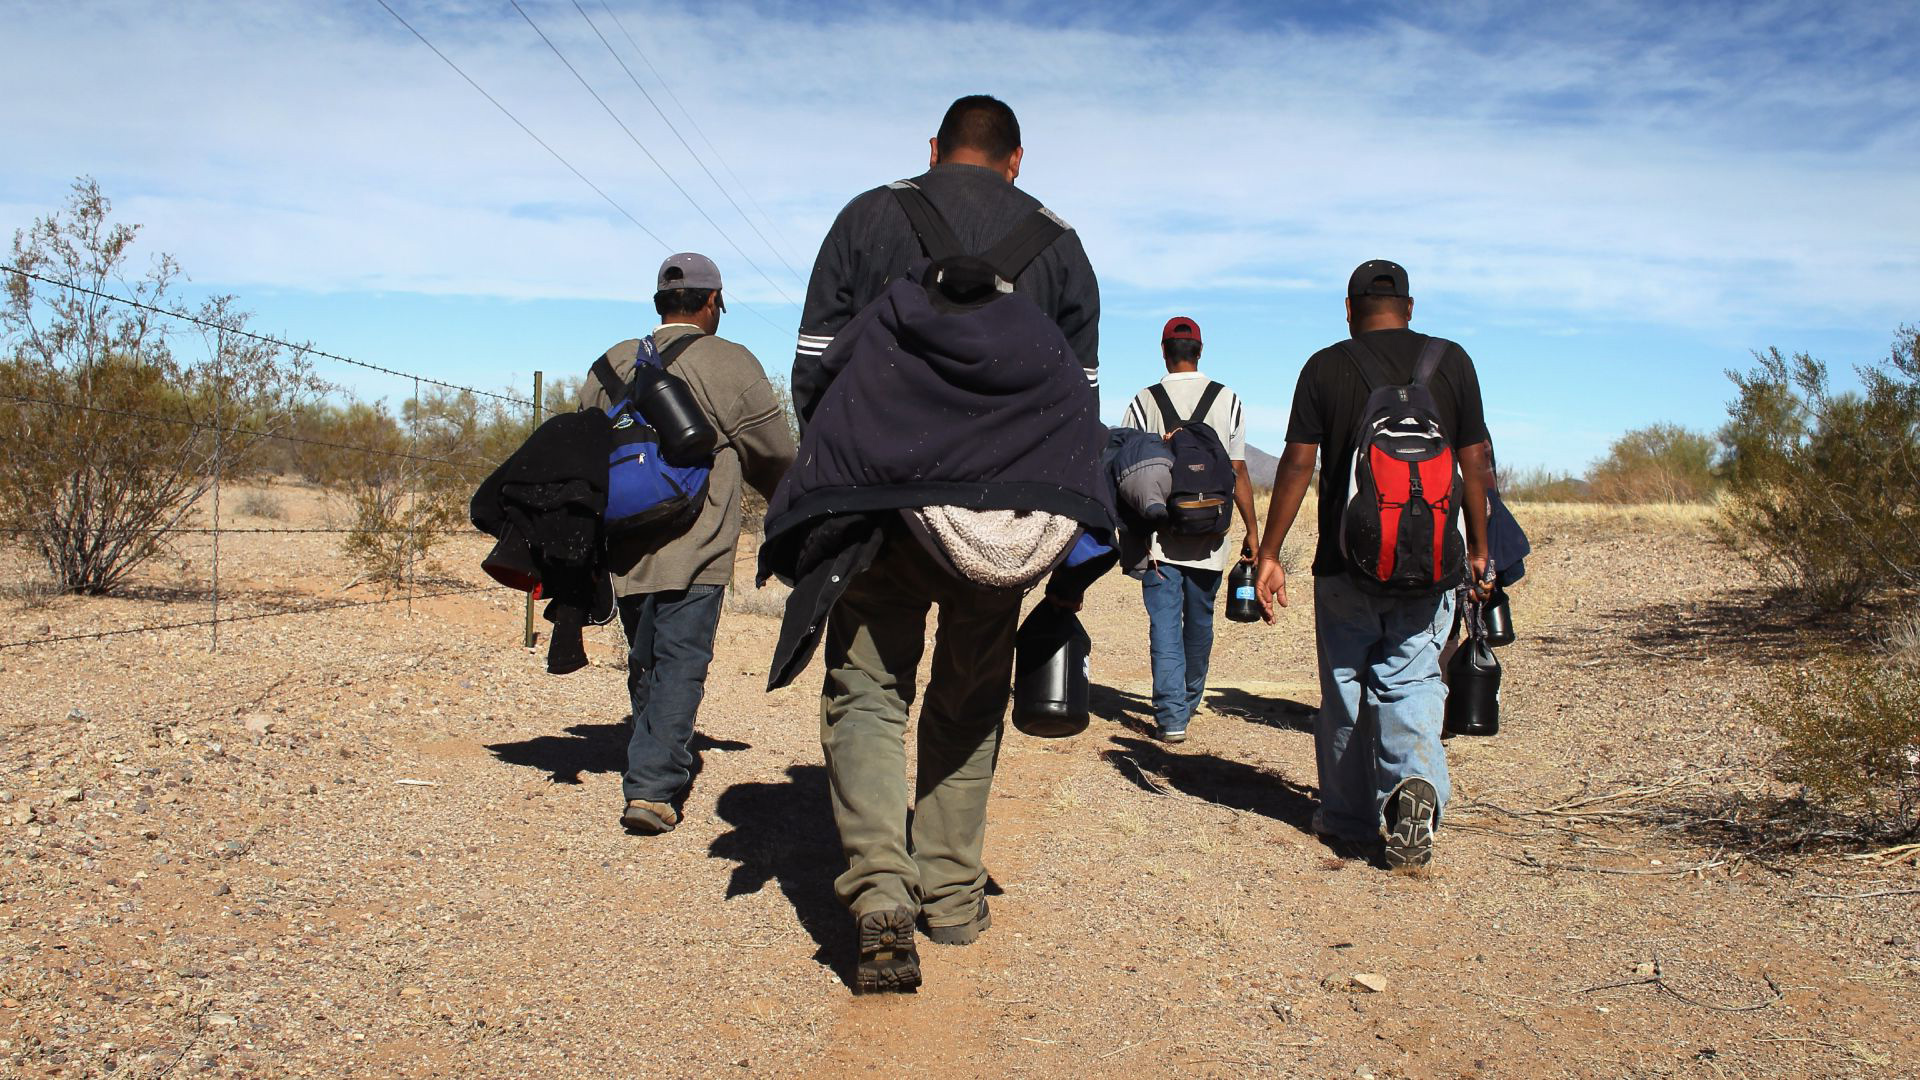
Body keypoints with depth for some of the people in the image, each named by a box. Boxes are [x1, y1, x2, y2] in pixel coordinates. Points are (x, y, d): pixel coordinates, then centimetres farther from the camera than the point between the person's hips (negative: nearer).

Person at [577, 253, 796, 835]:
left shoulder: (615, 362, 10)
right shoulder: (731, 364, -3)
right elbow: (777, 454, 2)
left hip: (625, 547, 6)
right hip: (695, 550, -5)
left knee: (645, 660, 19)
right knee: (681, 662, -4)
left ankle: (665, 763, 34)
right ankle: (652, 785, -12)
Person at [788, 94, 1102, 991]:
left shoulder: (868, 217, 9)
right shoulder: (1057, 242, 13)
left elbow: (815, 366, 3)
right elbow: (1082, 392, 10)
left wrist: (831, 479, 13)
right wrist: (1065, 525, 15)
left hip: (885, 498, -2)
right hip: (1010, 511, 2)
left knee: (867, 690, 4)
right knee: (970, 701, 15)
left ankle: (879, 890, -13)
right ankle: (952, 893, 22)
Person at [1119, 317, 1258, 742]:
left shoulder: (1144, 402, -2)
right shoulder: (1228, 400, 1)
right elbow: (1238, 473, 0)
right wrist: (1252, 531, 7)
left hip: (1159, 536, -2)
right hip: (1209, 540, 2)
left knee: (1165, 628, 1)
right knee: (1199, 626, 17)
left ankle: (1171, 717, -6)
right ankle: (1189, 703, 34)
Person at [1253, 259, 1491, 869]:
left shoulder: (1326, 368, 0)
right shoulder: (1451, 361, 4)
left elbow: (1297, 464, -5)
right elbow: (1474, 462, 5)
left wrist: (1269, 555, -1)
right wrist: (1479, 549, 15)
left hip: (1346, 563, 0)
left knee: (1345, 688, 11)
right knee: (1411, 683, 7)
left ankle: (1349, 818, 21)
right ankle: (1415, 783, -19)